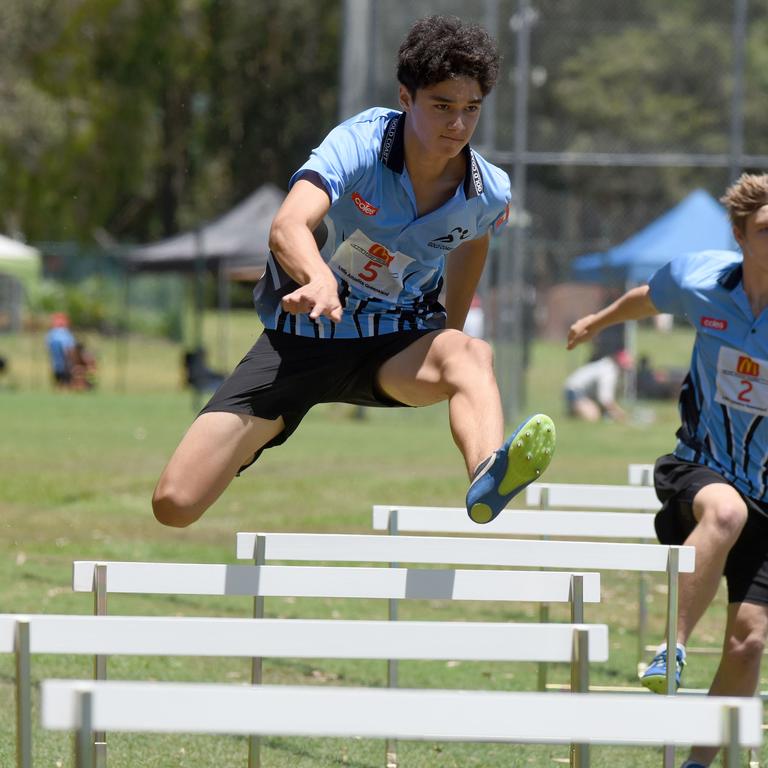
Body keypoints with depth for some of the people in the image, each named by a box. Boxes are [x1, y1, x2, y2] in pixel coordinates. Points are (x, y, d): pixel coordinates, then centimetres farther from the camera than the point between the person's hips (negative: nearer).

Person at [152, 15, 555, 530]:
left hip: (394, 347, 2)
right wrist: (321, 280, -60)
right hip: (301, 335, -2)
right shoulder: (360, 144, -20)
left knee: (471, 355, -37)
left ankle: (489, 478, -68)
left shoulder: (489, 194, -7)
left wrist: (449, 332, 23)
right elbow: (288, 227, -38)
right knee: (175, 503, -13)